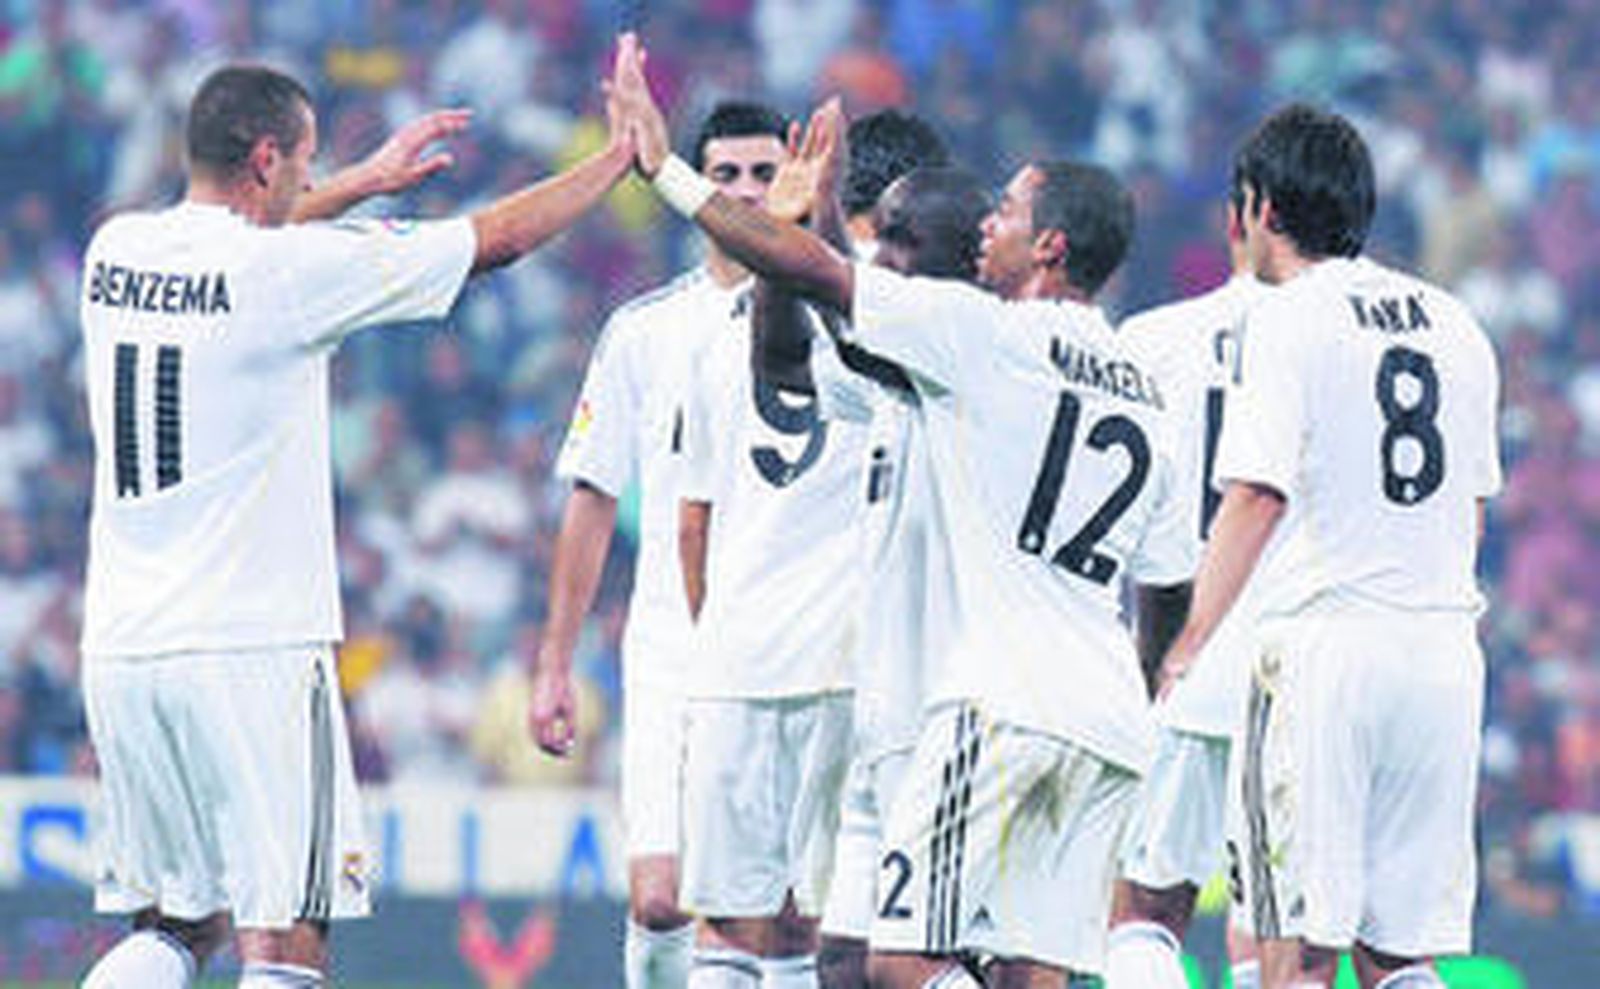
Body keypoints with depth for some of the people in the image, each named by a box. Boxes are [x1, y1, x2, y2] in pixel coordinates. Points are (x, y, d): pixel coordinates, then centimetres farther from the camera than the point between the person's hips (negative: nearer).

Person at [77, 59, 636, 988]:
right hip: (251, 650, -7)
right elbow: (497, 238, 0)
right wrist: (623, 155, 14)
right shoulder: (291, 270, -10)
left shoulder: (116, 251, 6)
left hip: (121, 644, 7)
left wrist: (363, 182, 39)